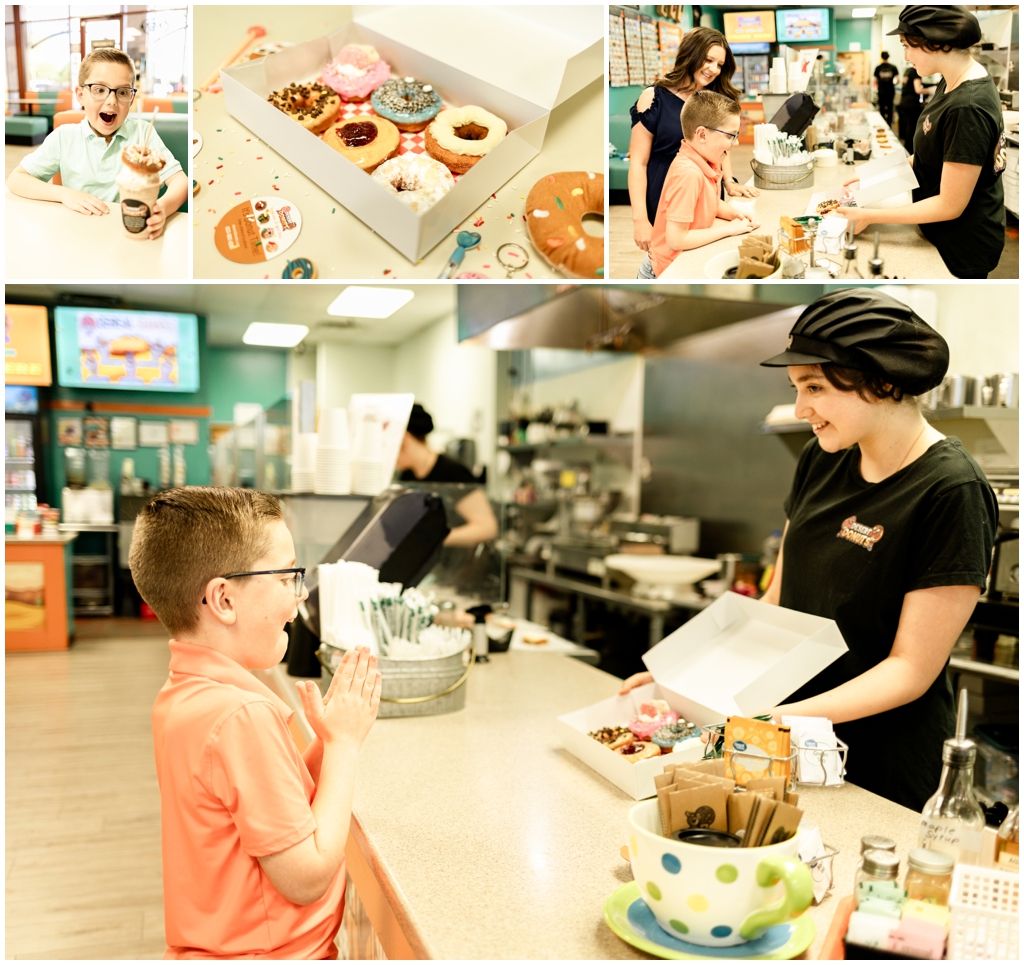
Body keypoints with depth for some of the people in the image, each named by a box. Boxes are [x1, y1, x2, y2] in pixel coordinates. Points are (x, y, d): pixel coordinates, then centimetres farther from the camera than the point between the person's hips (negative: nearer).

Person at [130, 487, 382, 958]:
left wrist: (327, 743, -5)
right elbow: (307, 879, -24)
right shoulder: (243, 715, -30)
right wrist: (343, 743, -18)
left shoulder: (180, 695, 0)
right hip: (266, 953, -8)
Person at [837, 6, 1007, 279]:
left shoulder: (967, 108, -30)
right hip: (945, 234, 9)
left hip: (963, 245, -9)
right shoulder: (953, 82, 0)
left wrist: (870, 216, -23)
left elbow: (950, 206, -26)